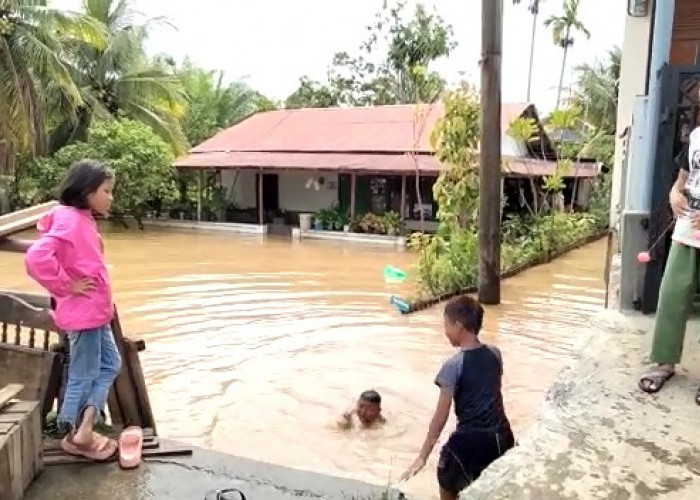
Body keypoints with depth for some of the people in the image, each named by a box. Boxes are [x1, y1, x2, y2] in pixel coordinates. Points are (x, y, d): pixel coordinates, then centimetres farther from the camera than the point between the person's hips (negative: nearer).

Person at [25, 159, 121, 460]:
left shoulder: (83, 220, 10)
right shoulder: (69, 220, -20)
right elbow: (37, 259, -32)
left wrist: (104, 301, 12)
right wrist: (67, 287, -20)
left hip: (95, 312, 10)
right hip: (82, 313, -10)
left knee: (110, 365, 17)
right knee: (83, 375, 4)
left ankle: (85, 428, 24)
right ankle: (74, 436, 20)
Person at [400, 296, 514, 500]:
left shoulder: (453, 365, -17)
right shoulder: (495, 354, 0)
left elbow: (441, 414, -15)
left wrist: (423, 456, -9)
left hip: (469, 439, -6)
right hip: (500, 436, 6)